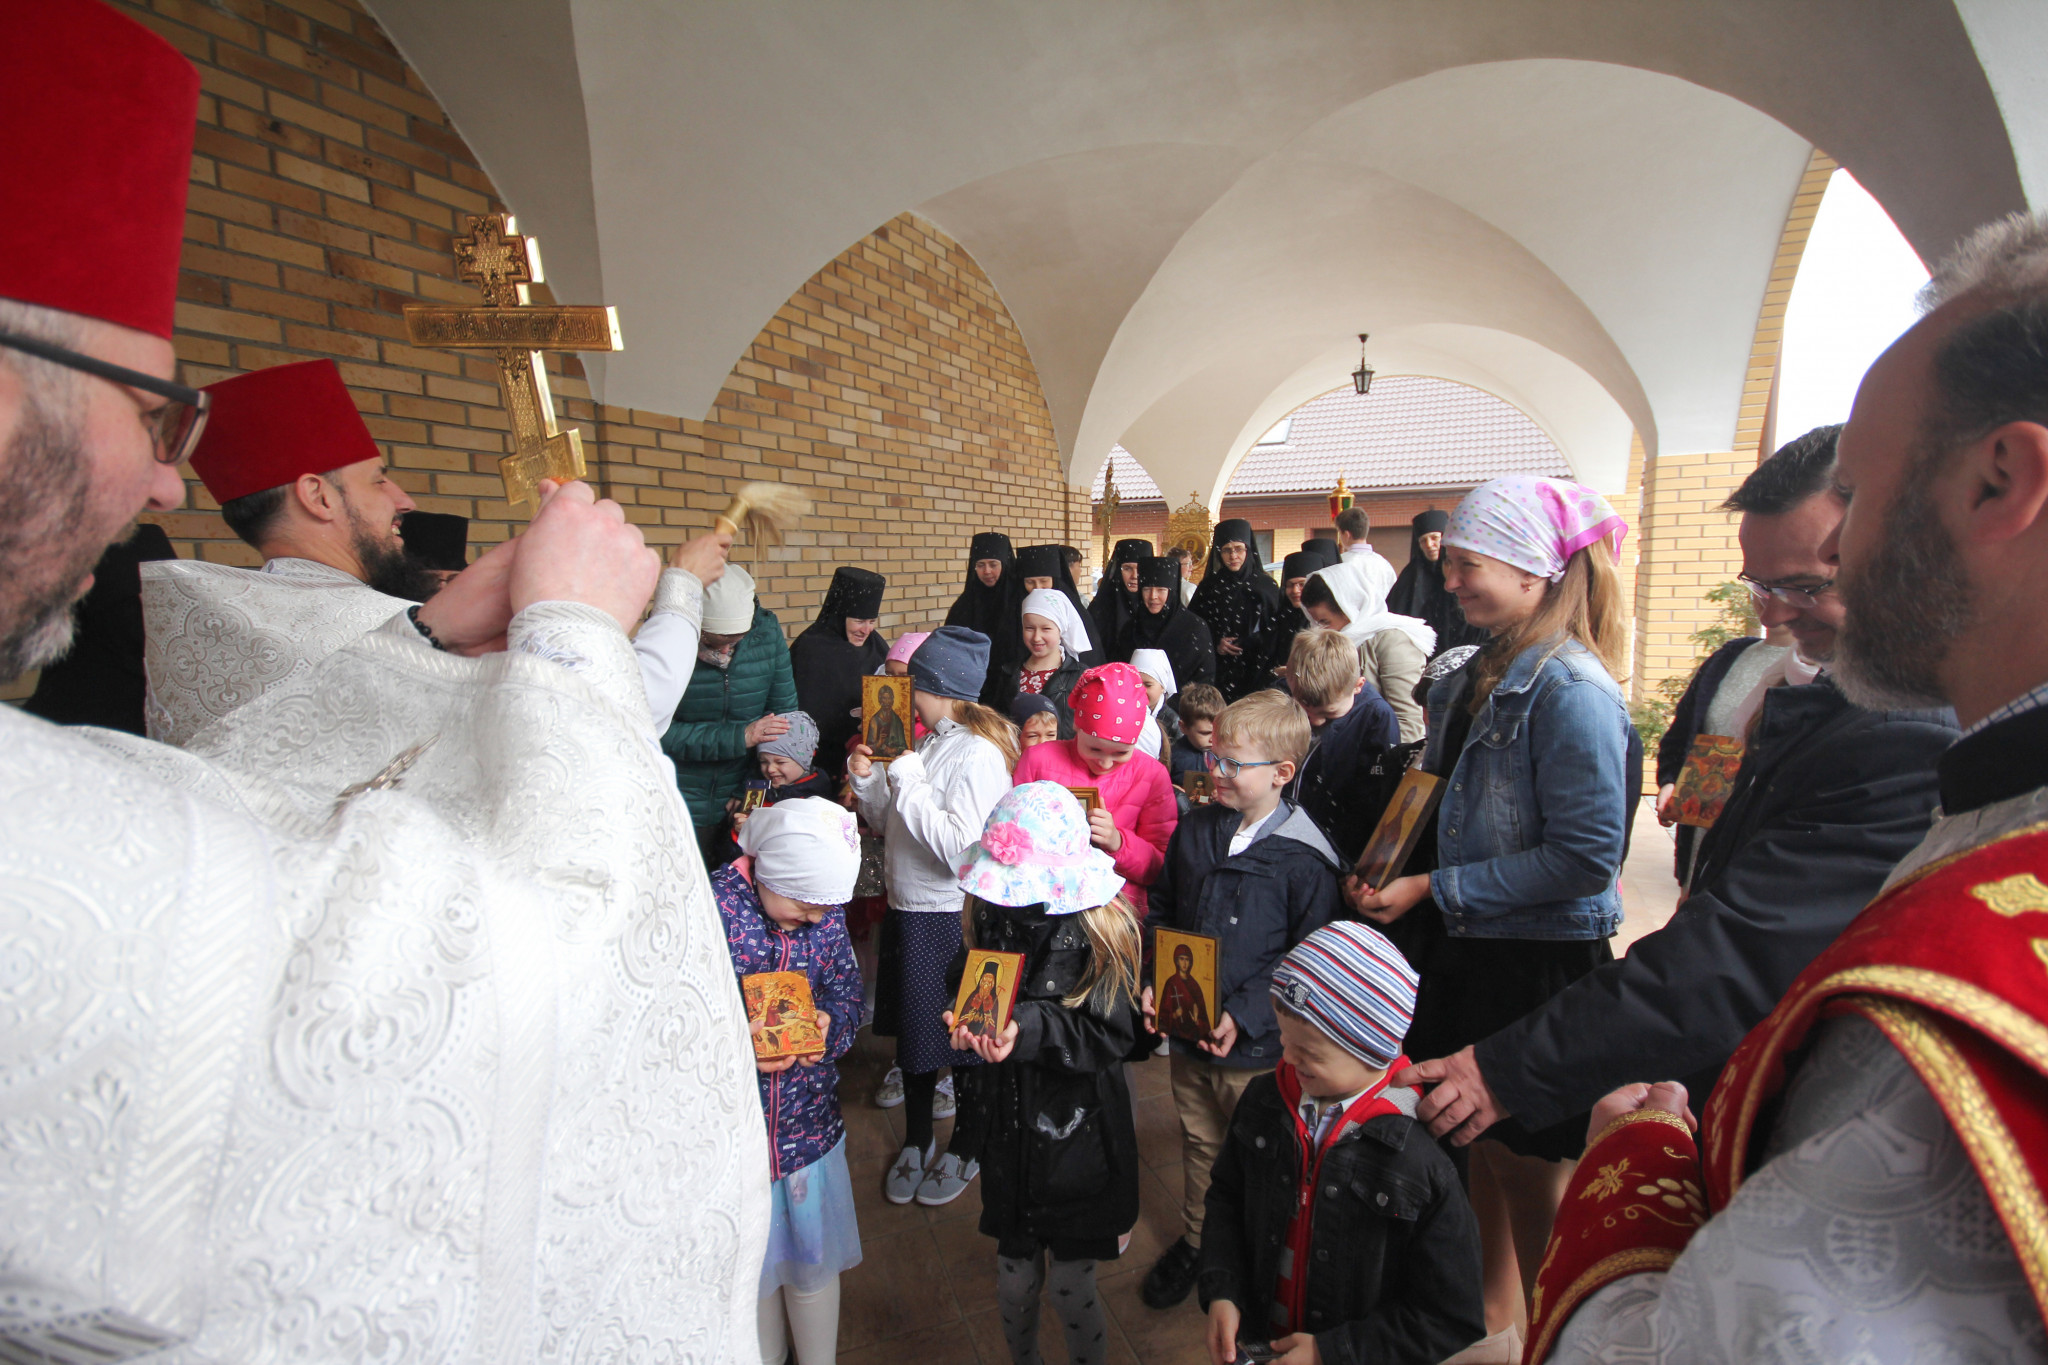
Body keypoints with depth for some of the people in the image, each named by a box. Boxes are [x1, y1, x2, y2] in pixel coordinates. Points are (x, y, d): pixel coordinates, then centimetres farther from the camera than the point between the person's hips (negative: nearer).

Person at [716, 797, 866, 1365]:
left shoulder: (827, 908, -5)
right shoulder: (710, 908, -20)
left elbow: (847, 986, 2)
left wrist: (830, 1021, -19)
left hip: (810, 1120, 3)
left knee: (815, 1260, 20)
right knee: (754, 1260, 21)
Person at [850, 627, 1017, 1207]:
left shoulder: (978, 754, -20)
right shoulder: (926, 742, 5)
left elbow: (962, 848, -29)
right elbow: (890, 823, 12)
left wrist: (908, 785, -24)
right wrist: (868, 778, -4)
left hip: (953, 918, -8)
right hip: (907, 910, 8)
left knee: (962, 1038, 12)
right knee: (913, 1029, 22)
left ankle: (965, 1150, 36)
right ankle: (916, 1142, 44)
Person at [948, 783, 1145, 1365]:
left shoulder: (1101, 929, -19)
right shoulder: (989, 915, -6)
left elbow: (1112, 1035, -19)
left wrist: (1030, 1030, -32)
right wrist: (968, 1026, -16)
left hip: (1078, 1135, -4)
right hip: (1008, 1126, 4)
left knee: (1071, 1284, 13)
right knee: (1015, 1278, 21)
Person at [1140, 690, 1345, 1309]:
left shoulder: (1304, 857, -17)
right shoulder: (1194, 829, -2)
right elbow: (1161, 909, 9)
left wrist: (1242, 1015, -21)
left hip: (1258, 1046, -4)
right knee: (1198, 1142, 24)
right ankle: (1195, 1241, 47)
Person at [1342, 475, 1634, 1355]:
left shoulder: (1572, 691, -19)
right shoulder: (1478, 678, 6)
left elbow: (1586, 857, -23)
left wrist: (1434, 890, -20)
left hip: (1541, 966, -8)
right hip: (1467, 952, 8)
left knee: (1527, 1160, 11)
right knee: (1482, 1139, 22)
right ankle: (1492, 1307, 44)